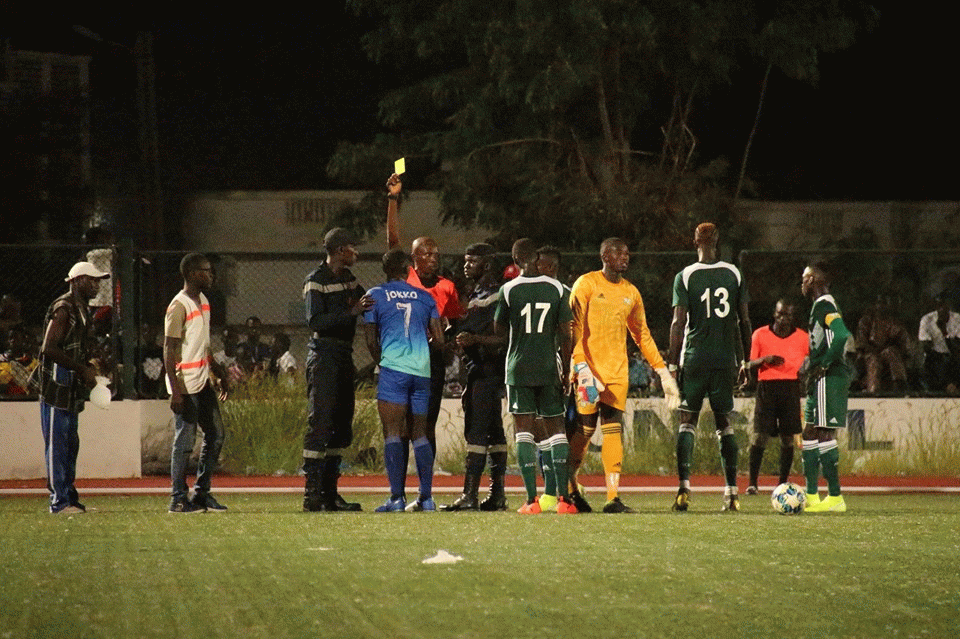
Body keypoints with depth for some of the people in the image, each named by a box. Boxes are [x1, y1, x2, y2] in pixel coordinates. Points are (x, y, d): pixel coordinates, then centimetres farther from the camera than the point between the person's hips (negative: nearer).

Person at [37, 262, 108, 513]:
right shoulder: (63, 309, -14)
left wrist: (89, 367, 7)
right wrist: (83, 369, -18)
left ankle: (69, 499, 16)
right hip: (57, 387, -10)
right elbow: (49, 349, -21)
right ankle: (59, 501, -7)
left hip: (73, 388, 10)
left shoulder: (83, 310, 17)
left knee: (70, 444, 12)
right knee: (57, 444, -7)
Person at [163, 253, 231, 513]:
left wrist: (219, 374, 23)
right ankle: (178, 499, 1)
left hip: (203, 382, 9)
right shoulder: (179, 306, -14)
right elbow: (169, 350, -16)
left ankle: (202, 494, 15)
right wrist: (176, 390, -21)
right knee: (185, 440, -5)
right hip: (186, 384, -9)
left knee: (215, 436, 9)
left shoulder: (203, 301, 13)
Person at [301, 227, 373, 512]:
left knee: (342, 425, 9)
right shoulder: (316, 280, -9)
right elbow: (315, 321, -19)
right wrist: (351, 312, -25)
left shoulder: (348, 278, 16)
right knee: (320, 423, -12)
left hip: (344, 357, 9)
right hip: (324, 357, -9)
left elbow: (368, 304, 28)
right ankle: (312, 493, -14)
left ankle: (329, 493, 13)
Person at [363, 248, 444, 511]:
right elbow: (439, 338, 11)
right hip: (423, 370, 4)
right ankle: (426, 497, 7)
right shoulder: (425, 297, 13)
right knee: (420, 433, 10)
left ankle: (397, 497, -15)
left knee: (393, 432, -6)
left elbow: (371, 339, 4)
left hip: (393, 368, -4)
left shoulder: (375, 295, 5)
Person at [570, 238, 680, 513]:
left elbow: (642, 336, 22)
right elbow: (575, 329, -9)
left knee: (614, 431, -3)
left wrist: (663, 373, 19)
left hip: (617, 371, 5)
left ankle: (613, 498, -5)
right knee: (584, 430, -2)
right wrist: (582, 368, -20)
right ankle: (569, 490, 17)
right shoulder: (587, 284, -3)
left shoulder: (631, 293, 14)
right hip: (590, 371, -5)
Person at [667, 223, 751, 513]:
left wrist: (673, 363, -2)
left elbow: (678, 322, -7)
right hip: (726, 359, 2)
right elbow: (744, 321, 6)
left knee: (687, 421, 2)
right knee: (725, 424, 8)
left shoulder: (685, 277, -4)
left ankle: (684, 487, -13)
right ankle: (732, 492, 5)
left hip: (694, 359, -2)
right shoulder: (734, 274, 4)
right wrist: (746, 360, 15)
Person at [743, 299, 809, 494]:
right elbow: (749, 366, 4)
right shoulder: (760, 335, 5)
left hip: (791, 388, 1)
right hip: (766, 386, -1)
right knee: (759, 435, -9)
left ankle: (783, 483, 6)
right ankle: (752, 483, -5)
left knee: (788, 438, -1)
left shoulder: (802, 337, 8)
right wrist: (766, 359, -14)